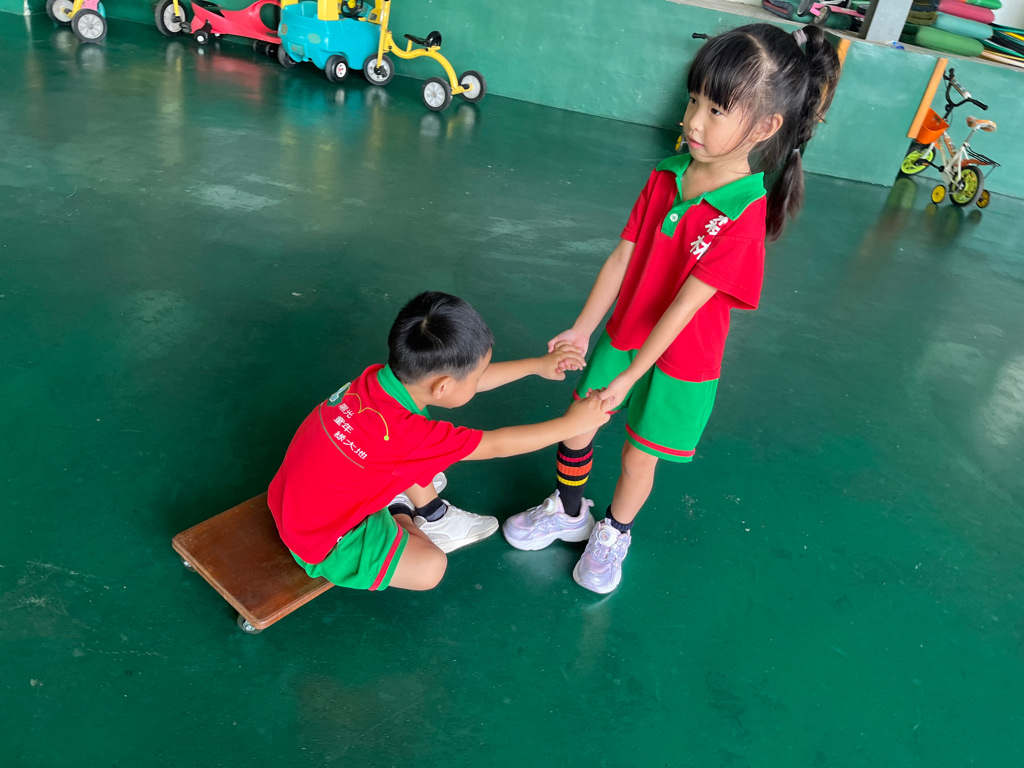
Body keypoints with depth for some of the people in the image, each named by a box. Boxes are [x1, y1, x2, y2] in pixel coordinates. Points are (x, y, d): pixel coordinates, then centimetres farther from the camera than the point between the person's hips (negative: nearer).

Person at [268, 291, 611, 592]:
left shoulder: (383, 377, -16)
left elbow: (469, 378, -2)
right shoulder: (401, 433, -36)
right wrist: (572, 423, -15)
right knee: (429, 567, -14)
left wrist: (538, 365, 2)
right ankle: (398, 513, 10)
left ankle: (432, 516, 22)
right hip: (322, 543, -8)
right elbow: (496, 445, -25)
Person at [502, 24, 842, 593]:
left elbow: (686, 303, -25)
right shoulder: (666, 178, -6)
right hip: (623, 333, 5)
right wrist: (582, 329, -7)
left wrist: (630, 376, -22)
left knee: (639, 457, 11)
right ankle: (569, 512, 43)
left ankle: (613, 535, 41)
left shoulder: (745, 212, -24)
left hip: (681, 360, -5)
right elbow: (622, 257, -3)